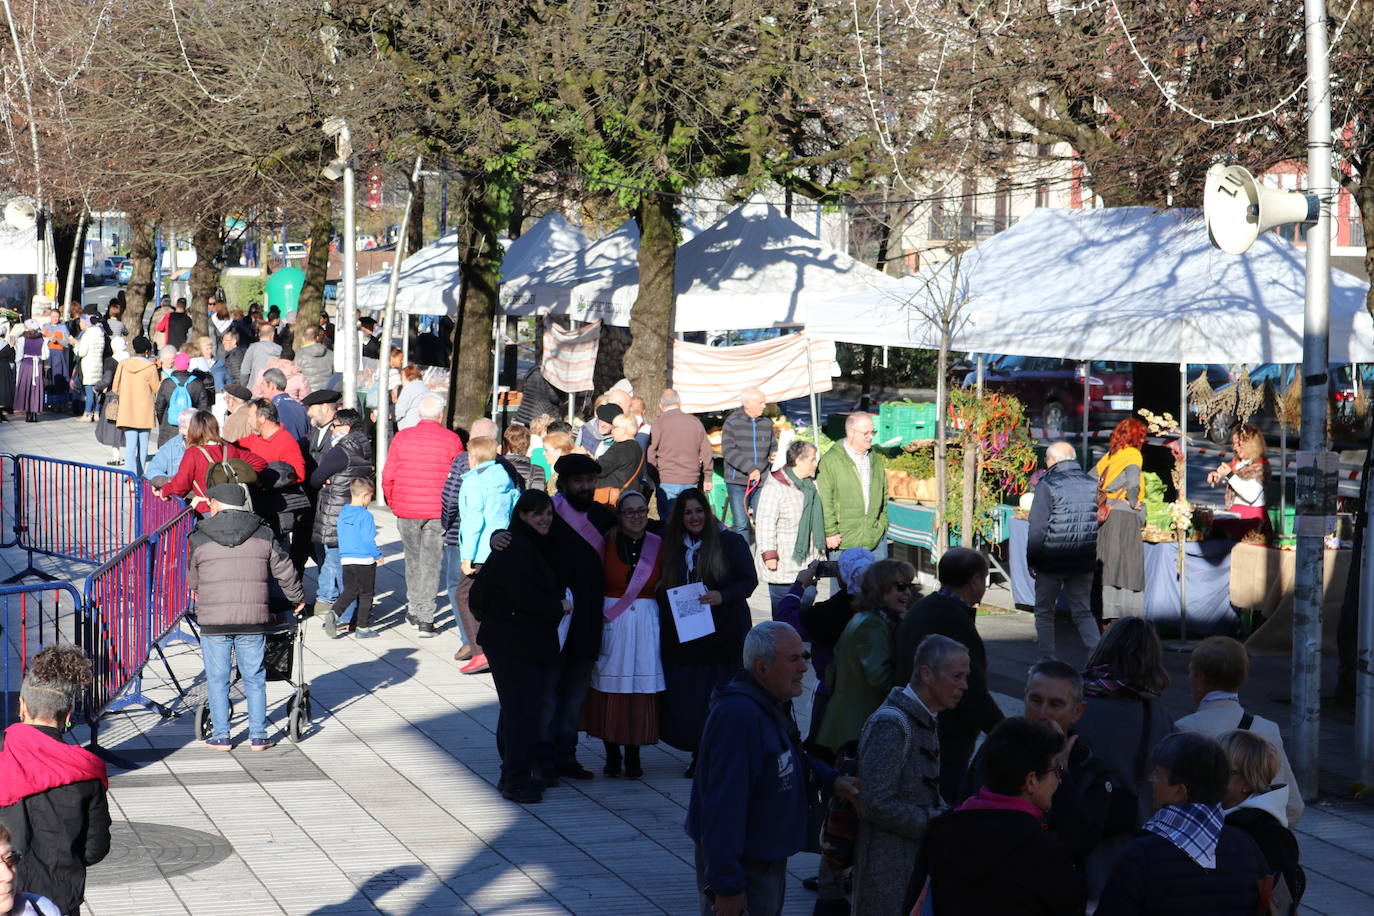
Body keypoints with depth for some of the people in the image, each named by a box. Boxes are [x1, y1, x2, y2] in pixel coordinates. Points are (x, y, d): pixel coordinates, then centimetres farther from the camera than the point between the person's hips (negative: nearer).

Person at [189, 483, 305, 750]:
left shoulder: (199, 539, -1)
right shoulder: (263, 535, 3)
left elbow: (193, 580, 12)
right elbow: (284, 571, 9)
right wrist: (298, 598, 26)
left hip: (213, 621, -1)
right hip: (253, 619, 1)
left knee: (217, 679, 9)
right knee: (254, 679, 10)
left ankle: (220, 736, 11)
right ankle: (258, 736, 12)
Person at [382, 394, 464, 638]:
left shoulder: (402, 438, -2)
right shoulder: (452, 440, -6)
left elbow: (388, 477, 0)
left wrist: (393, 503, 15)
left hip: (406, 510, 2)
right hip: (438, 511, -2)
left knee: (413, 559, 18)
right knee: (431, 562, 3)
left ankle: (414, 610, 27)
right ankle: (425, 618, 0)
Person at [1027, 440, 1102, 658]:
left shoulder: (1047, 485, -12)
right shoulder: (1093, 485, 3)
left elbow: (1037, 529, -13)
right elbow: (1100, 524, 6)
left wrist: (1032, 561, -3)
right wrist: (1093, 556, 14)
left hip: (1051, 563, -4)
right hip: (1084, 563, 4)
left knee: (1044, 613, 11)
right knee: (1083, 613, 12)